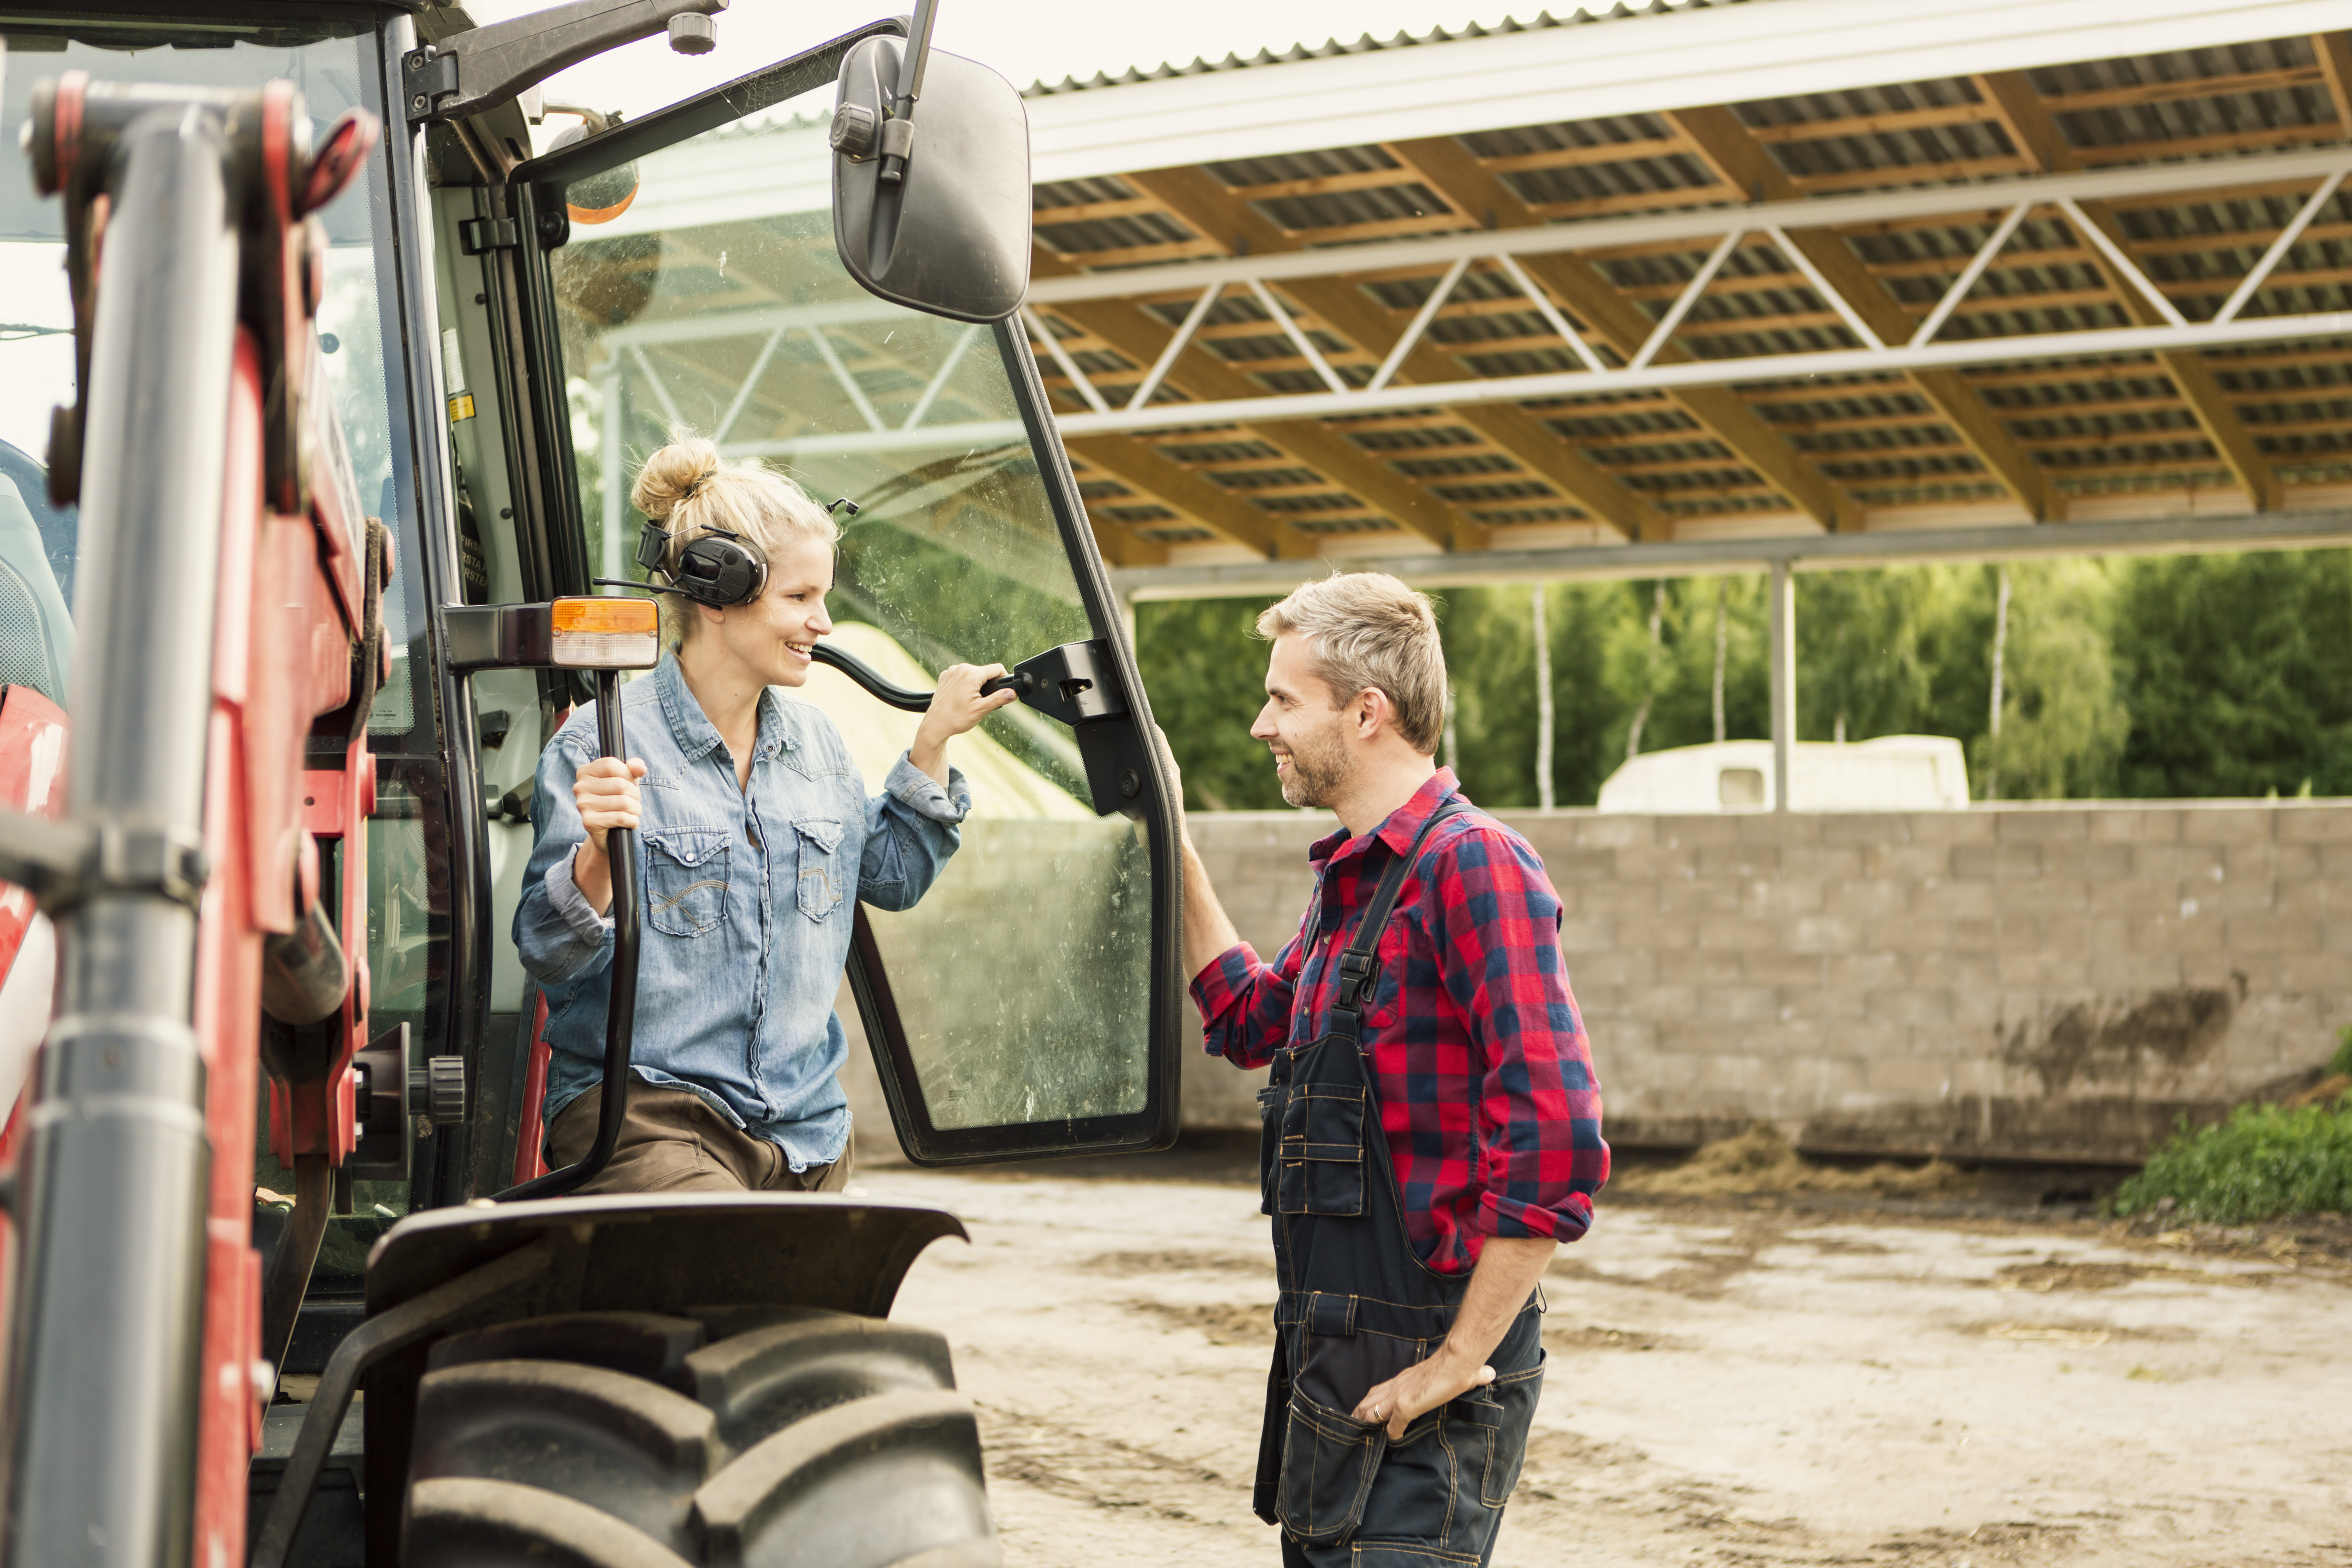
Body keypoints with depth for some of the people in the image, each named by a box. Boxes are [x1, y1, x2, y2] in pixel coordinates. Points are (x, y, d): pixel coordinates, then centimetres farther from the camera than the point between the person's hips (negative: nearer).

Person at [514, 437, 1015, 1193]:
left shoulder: (814, 739, 12)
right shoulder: (599, 747, -8)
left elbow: (890, 875, 26)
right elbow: (549, 955, -11)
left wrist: (934, 738, 19)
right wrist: (598, 853, -29)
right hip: (642, 1113, -7)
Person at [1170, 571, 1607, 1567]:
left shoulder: (1470, 865, -17)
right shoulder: (1351, 879, 13)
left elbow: (1556, 1149, -25)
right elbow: (1252, 1025, 30)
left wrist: (1459, 1361, -20)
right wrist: (1171, 849, 21)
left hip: (1419, 1387, -9)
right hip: (1332, 1363, 9)